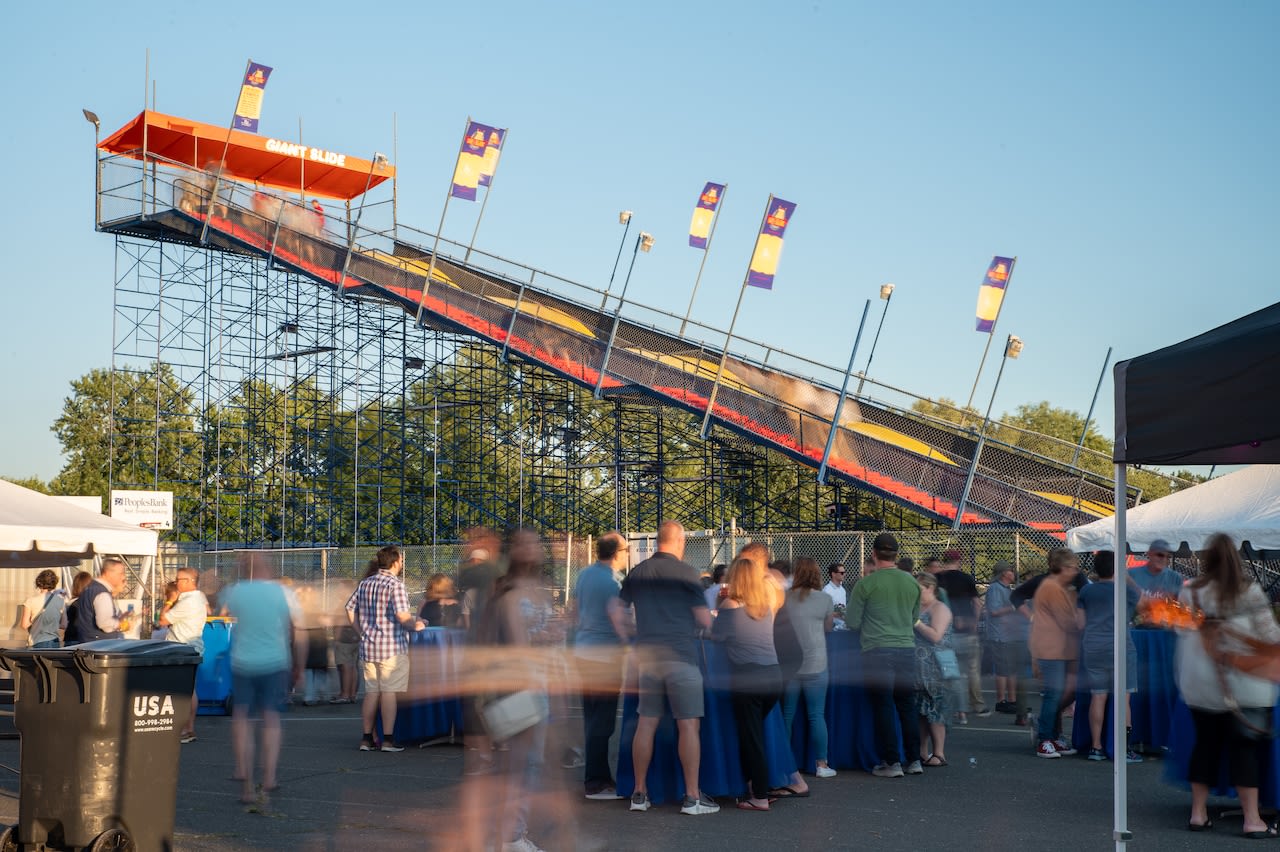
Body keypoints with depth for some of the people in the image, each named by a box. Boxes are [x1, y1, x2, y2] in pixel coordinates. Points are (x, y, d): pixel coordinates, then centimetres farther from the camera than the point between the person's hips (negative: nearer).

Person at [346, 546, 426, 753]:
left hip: (368, 645, 6)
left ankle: (367, 738, 13)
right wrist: (415, 625, -1)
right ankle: (388, 739, -1)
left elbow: (350, 609, 12)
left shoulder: (365, 583, 9)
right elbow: (402, 616, -19)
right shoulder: (394, 584, -12)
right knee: (389, 692, -2)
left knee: (371, 692, 11)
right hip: (392, 646, -6)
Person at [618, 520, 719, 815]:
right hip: (680, 656, -5)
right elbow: (704, 620, -6)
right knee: (688, 725, 0)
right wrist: (707, 617, 16)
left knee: (646, 724, 9)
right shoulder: (684, 571, -7)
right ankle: (692, 797, 0)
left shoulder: (637, 573, 8)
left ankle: (639, 793, 13)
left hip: (647, 657, 5)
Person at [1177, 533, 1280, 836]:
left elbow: (1182, 633, 8)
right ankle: (1252, 819, 0)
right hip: (1245, 684, -3)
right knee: (1246, 747, 1)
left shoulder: (1189, 593, -1)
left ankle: (1198, 812, 17)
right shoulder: (1250, 593, -8)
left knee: (1205, 743, 13)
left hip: (1199, 686, 3)